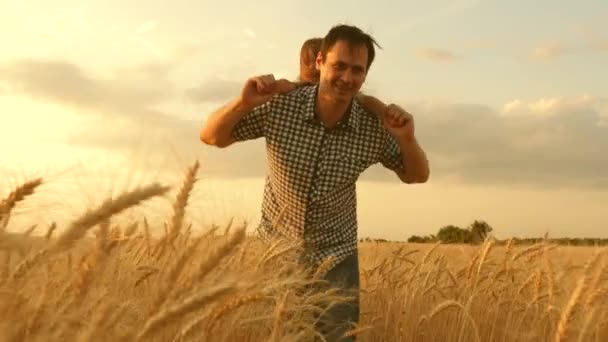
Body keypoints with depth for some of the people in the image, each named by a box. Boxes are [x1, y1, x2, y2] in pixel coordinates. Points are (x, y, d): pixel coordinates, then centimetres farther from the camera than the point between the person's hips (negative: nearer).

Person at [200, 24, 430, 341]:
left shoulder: (375, 127, -15)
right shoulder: (280, 105, -19)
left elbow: (417, 176, 0)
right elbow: (212, 136, -9)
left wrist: (407, 138, -22)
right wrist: (242, 102, -30)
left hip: (335, 257, 1)